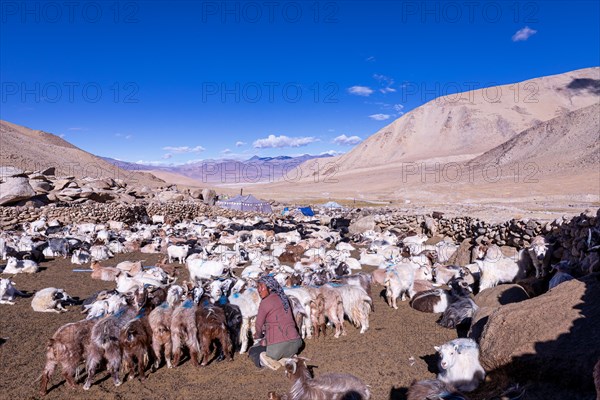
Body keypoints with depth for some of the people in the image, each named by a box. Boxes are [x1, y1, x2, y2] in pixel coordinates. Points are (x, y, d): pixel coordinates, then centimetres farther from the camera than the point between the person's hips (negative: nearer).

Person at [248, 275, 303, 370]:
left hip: (278, 344, -6)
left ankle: (262, 357, -11)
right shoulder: (284, 299, 14)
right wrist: (266, 339, 25)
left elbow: (259, 324, 5)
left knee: (252, 351, 21)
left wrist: (257, 337, 29)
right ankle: (287, 358, 6)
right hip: (295, 342, 6)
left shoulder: (265, 302, -6)